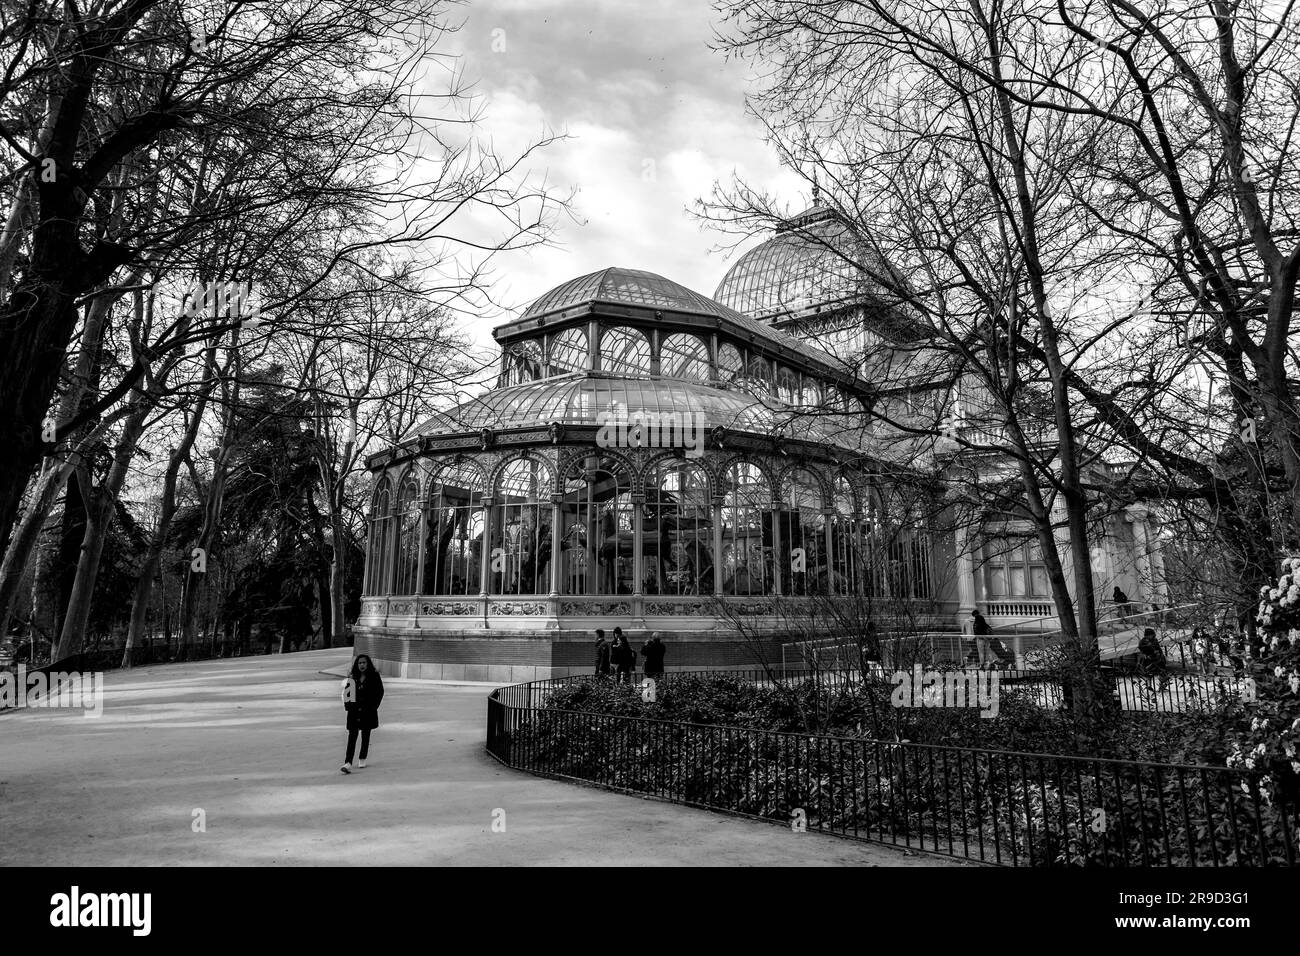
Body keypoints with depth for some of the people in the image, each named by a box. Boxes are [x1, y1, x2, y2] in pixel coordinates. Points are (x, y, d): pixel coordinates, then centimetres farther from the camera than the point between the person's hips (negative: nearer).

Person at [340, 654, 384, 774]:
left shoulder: (374, 676, -2)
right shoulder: (353, 677, 5)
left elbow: (380, 692, -1)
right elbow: (346, 692, 10)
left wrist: (373, 706, -8)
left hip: (368, 711, -1)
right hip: (354, 711, 1)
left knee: (366, 736, 10)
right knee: (352, 736, -7)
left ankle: (362, 759, 26)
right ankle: (348, 763, -11)